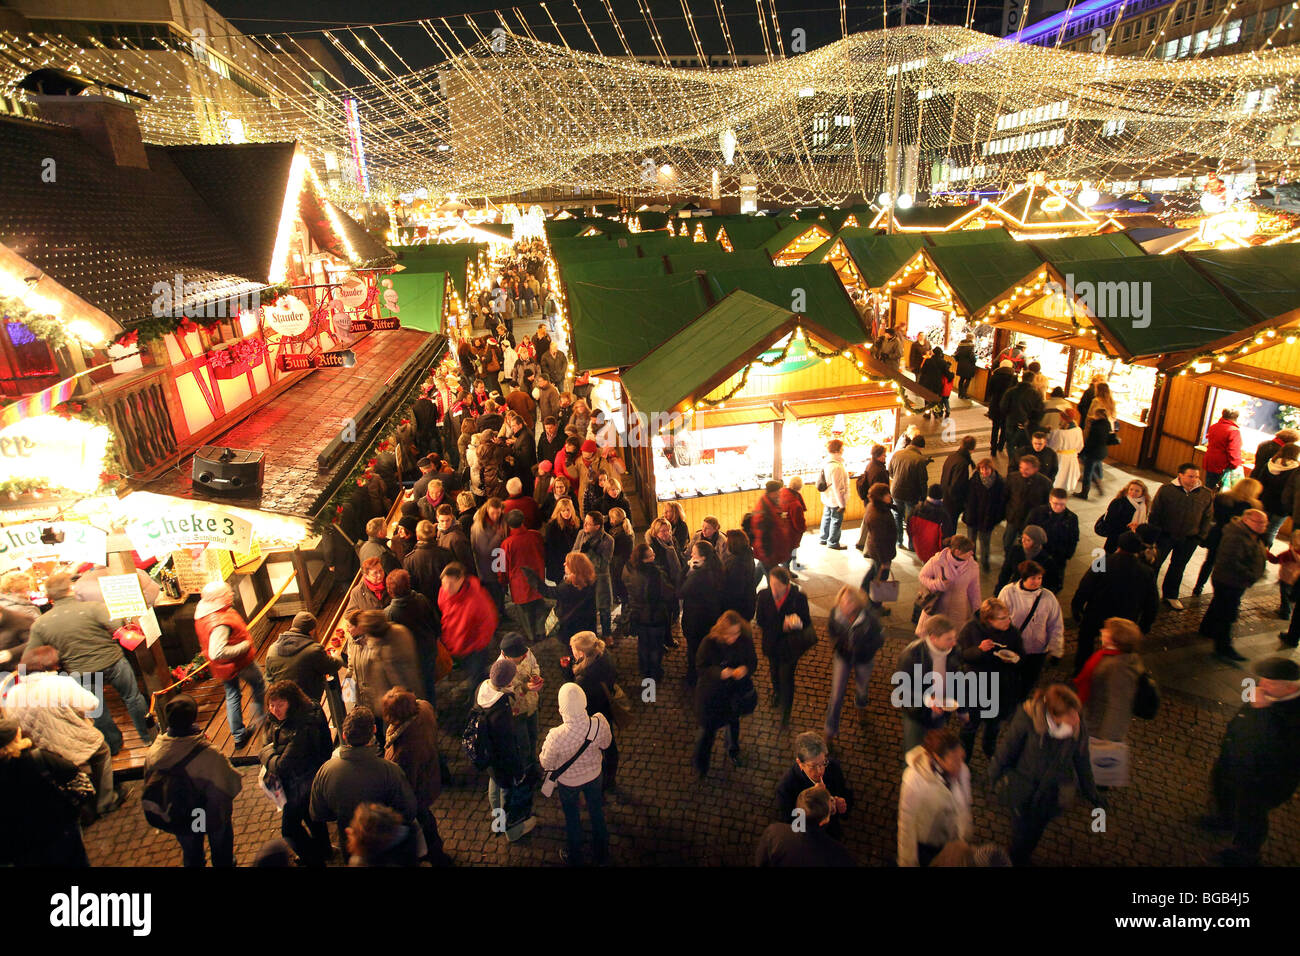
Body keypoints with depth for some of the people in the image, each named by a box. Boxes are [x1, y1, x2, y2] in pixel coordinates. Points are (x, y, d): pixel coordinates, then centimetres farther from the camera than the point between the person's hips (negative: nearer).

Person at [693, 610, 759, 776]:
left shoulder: (745, 640, -18)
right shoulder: (709, 642, -26)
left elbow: (753, 661, -5)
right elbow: (700, 667, -18)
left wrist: (745, 669, -29)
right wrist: (720, 672, -35)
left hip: (737, 691, 3)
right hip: (713, 693, -3)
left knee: (734, 721, 28)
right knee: (708, 730, 7)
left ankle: (733, 751, 59)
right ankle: (700, 766, 32)